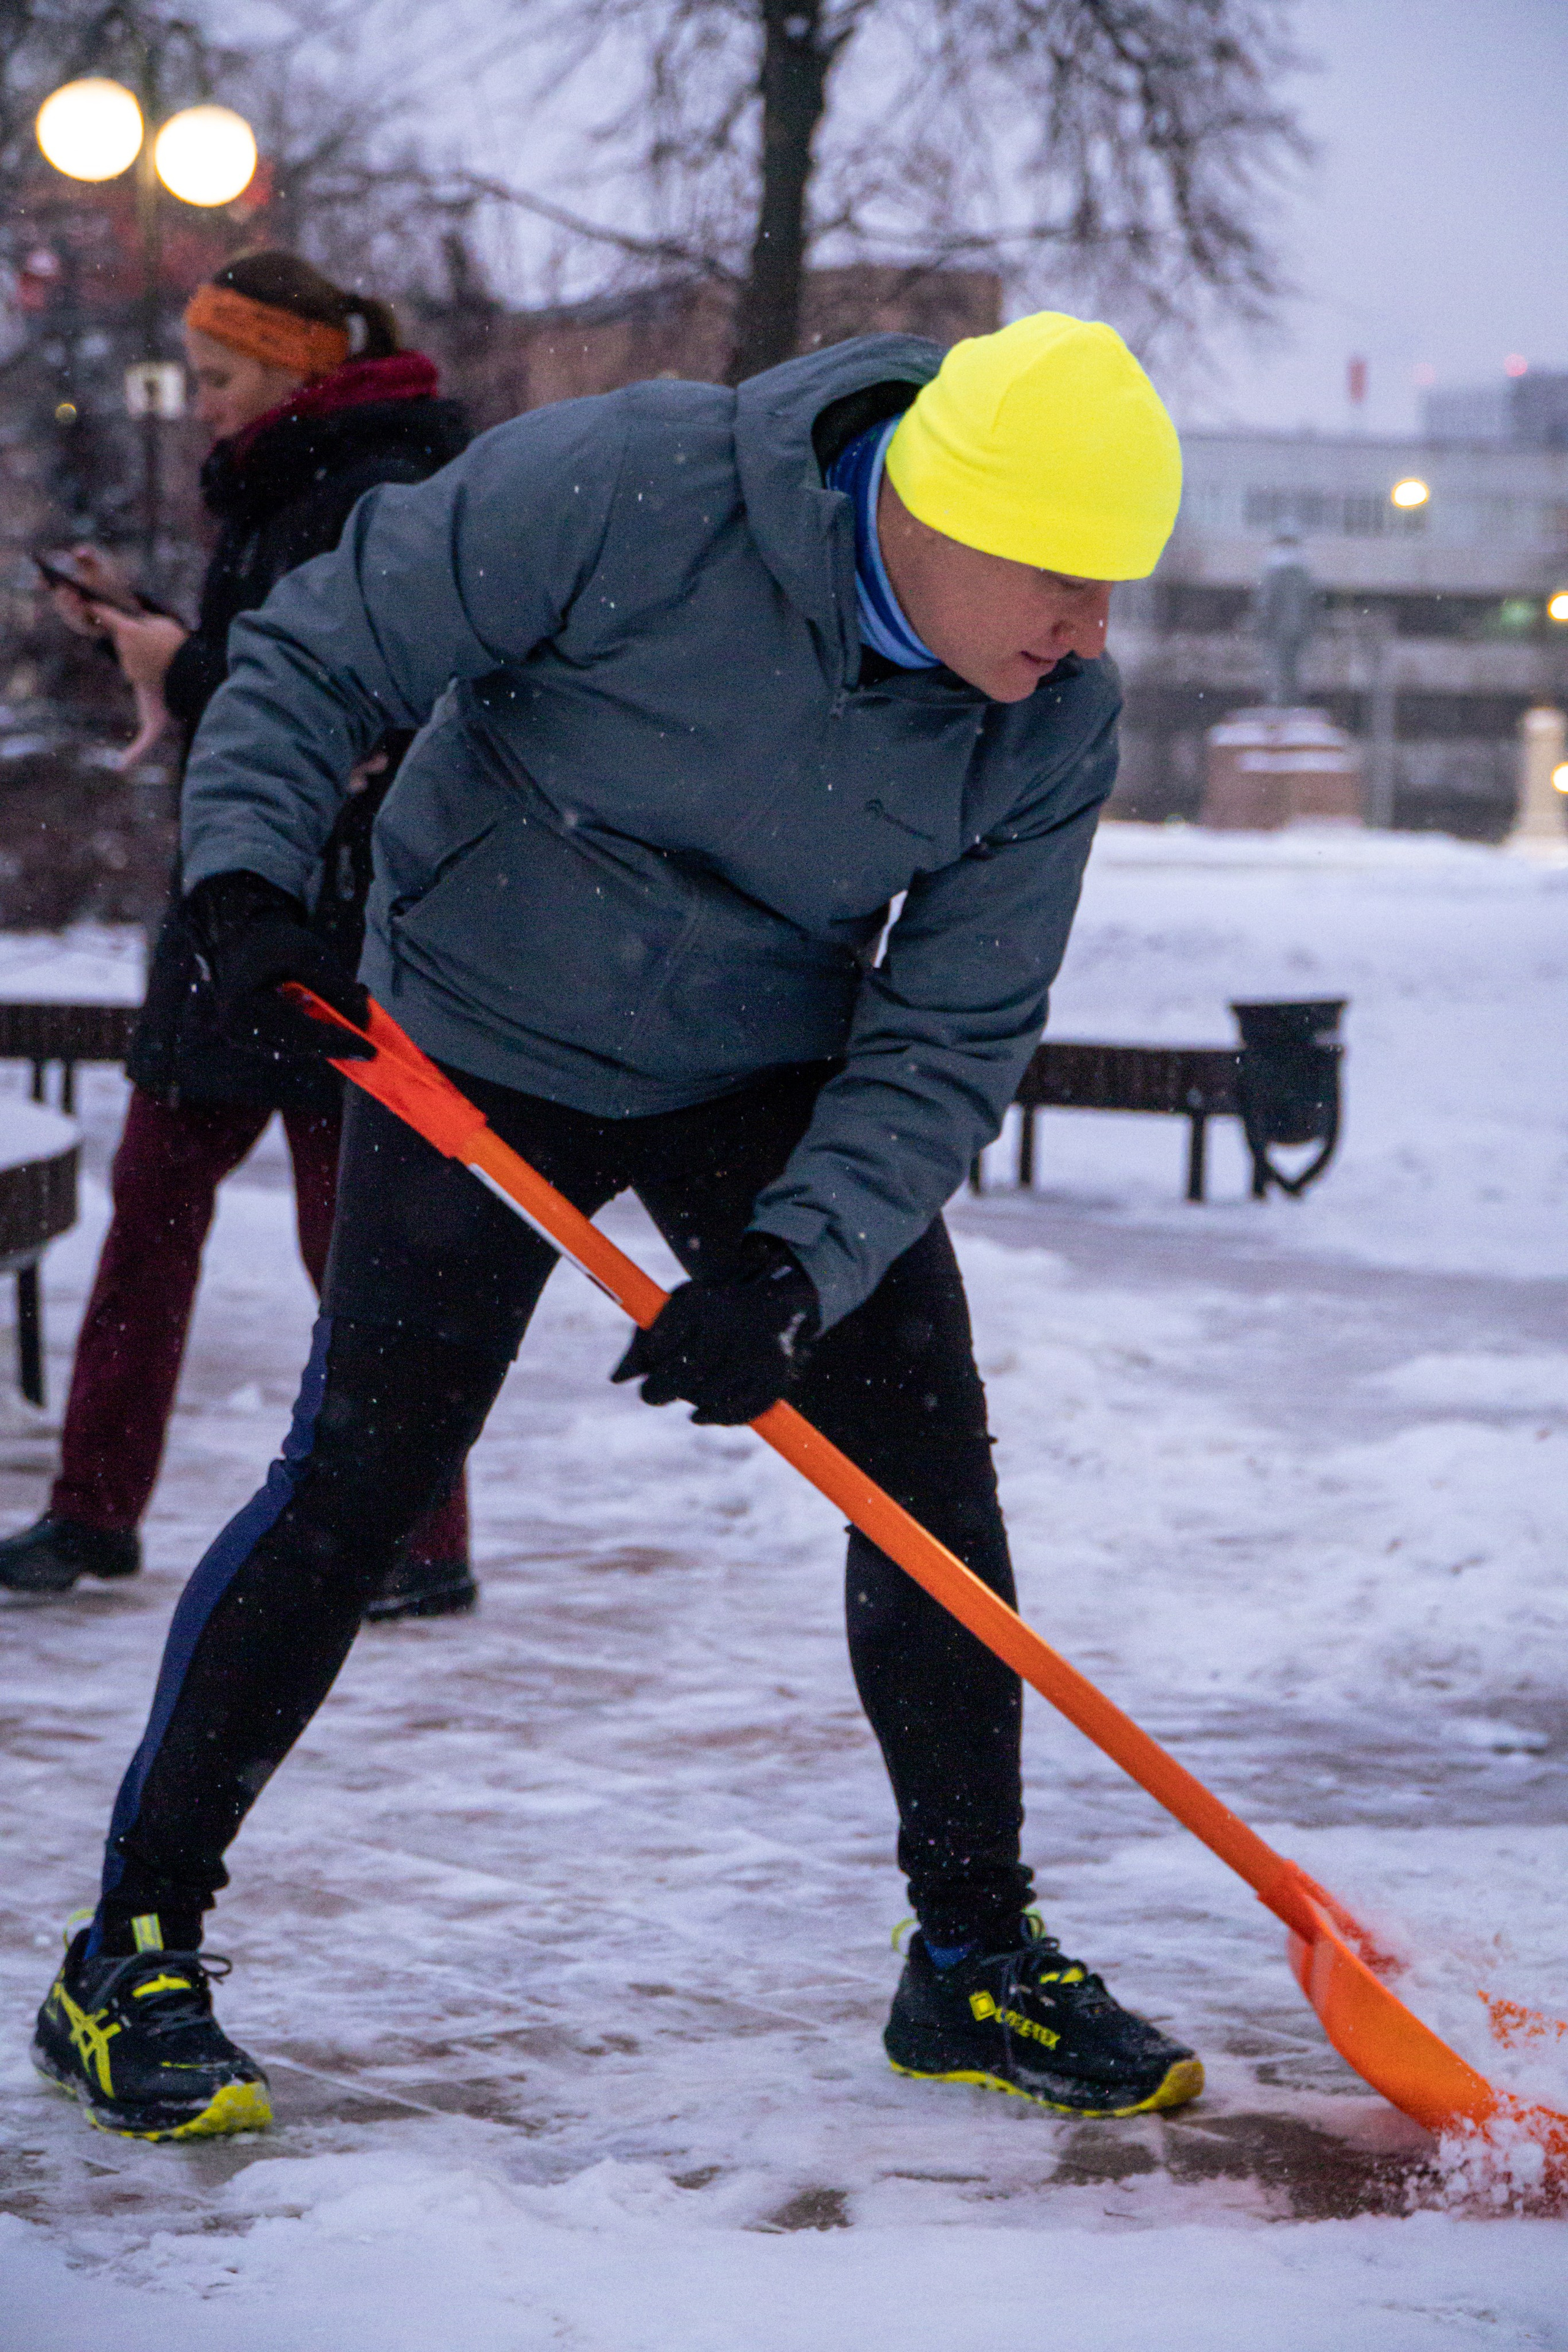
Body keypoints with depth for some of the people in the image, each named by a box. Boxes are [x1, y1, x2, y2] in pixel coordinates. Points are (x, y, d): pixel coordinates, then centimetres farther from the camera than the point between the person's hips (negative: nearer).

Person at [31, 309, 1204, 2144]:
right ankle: (128, 1956, 3)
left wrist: (792, 1268, -27)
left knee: (927, 1472, -3)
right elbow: (321, 655, -17)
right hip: (479, 1051, -4)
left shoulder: (1054, 723, -16)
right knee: (354, 1480, -9)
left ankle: (977, 1959, 12)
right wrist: (246, 877, -31)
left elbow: (946, 1045, -14)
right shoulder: (625, 489, -28)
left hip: (776, 1080, 4)